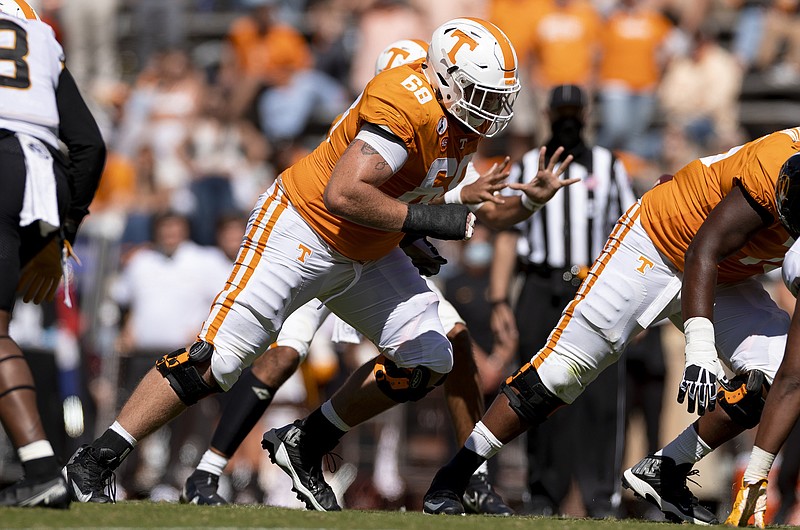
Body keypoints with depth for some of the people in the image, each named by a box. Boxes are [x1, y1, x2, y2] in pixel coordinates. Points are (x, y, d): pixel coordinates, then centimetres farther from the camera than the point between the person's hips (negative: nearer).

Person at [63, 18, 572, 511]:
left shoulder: (466, 121, 1)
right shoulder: (406, 104, -28)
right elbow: (343, 195, -35)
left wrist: (527, 202, 1)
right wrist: (430, 219, -30)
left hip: (367, 257, 9)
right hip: (300, 233, -9)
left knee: (426, 361, 3)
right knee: (214, 361, -11)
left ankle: (307, 447, 15)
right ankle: (95, 462, -3)